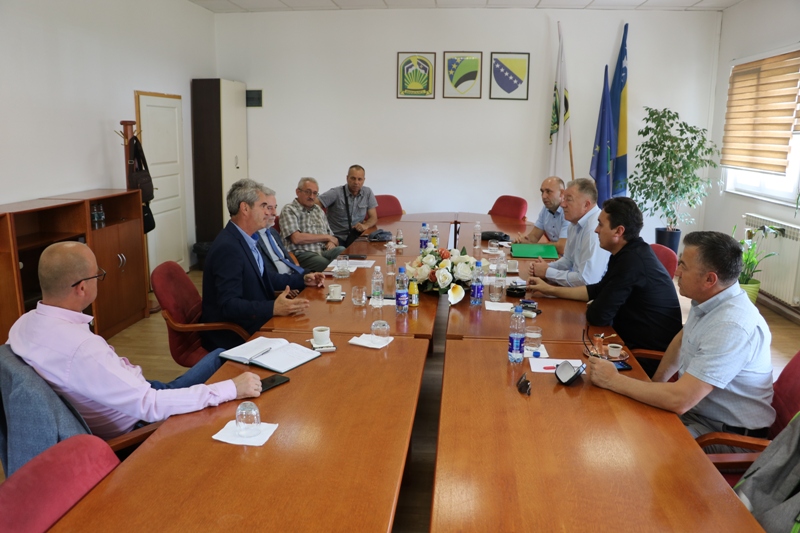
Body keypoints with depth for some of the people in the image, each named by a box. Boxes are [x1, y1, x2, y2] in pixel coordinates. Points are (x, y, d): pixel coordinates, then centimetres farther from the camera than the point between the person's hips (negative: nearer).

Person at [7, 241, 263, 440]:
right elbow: (150, 406, -34)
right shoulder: (81, 347, -36)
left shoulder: (24, 324, -10)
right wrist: (232, 388, -30)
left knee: (220, 356, 14)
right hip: (138, 425, -8)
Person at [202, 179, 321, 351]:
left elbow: (263, 277, 21)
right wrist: (274, 308, -37)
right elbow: (229, 305, -28)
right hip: (232, 337, -9)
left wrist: (302, 281, 13)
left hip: (246, 327, 9)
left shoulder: (247, 239, 6)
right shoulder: (228, 247, -22)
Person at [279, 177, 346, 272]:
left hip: (324, 250, 7)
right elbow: (296, 238, -11)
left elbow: (330, 234, 27)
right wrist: (326, 237, -1)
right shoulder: (289, 210, 3)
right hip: (303, 254, -7)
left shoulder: (318, 210, 26)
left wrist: (332, 242, 0)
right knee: (328, 266, -39)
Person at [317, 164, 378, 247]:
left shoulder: (368, 192, 6)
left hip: (357, 235, 4)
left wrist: (365, 225, -15)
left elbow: (373, 218, 8)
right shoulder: (336, 193, -6)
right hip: (336, 236, -4)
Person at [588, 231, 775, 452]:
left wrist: (614, 380, -24)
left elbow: (679, 400, -34)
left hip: (728, 434, -8)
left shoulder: (732, 327, -31)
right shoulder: (707, 300, -2)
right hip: (695, 404, 8)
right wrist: (657, 382, 7)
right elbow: (683, 338, 20)